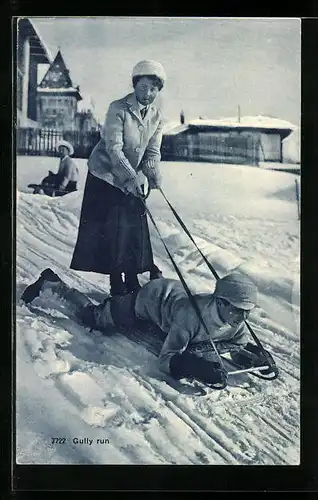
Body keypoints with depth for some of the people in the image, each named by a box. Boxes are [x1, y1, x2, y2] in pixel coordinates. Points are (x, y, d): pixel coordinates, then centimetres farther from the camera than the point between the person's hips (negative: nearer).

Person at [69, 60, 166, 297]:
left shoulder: (157, 116, 1)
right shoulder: (118, 108, -16)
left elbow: (153, 151, 0)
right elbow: (113, 148, -23)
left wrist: (152, 172, -21)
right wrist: (130, 176, -33)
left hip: (133, 179, 5)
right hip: (106, 174, -5)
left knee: (136, 229, 4)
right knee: (110, 229, -5)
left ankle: (132, 280, 14)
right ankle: (117, 281, 4)